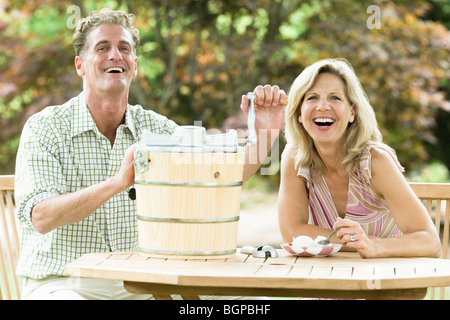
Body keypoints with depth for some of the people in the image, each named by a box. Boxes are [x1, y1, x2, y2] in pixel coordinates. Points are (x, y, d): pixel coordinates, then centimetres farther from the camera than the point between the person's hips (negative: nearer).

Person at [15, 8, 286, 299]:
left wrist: (264, 133, -22)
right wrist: (117, 183, -33)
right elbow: (41, 218, -19)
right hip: (62, 282, -4)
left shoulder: (156, 128, 8)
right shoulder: (45, 128, -5)